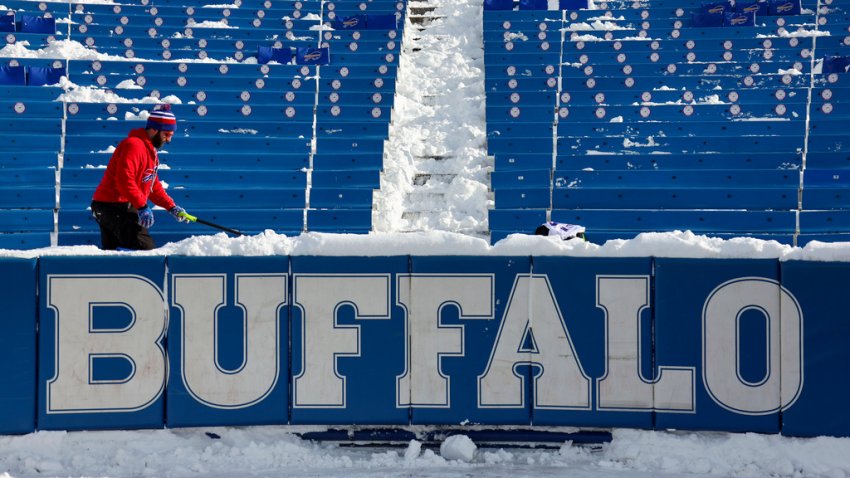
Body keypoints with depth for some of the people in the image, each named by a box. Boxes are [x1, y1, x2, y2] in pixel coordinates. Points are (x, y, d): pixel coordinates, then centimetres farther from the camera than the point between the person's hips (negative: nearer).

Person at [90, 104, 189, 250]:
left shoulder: (150, 150, 20)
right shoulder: (134, 145, -16)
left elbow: (154, 186, 24)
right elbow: (124, 179, -27)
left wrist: (171, 207, 13)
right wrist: (142, 206, -29)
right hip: (114, 206, -11)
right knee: (146, 248, -17)